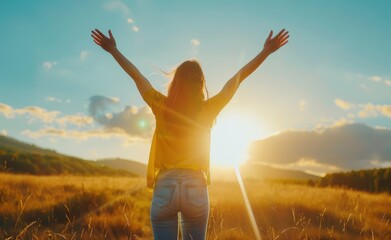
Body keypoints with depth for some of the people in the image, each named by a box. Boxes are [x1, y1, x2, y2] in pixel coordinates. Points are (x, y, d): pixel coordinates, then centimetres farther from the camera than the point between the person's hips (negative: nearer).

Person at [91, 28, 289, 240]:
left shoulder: (161, 106, -4)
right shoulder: (208, 110, -4)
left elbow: (136, 76, 8)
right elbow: (239, 77, 3)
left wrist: (112, 49, 22)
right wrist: (266, 51, 12)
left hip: (164, 188, 0)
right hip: (196, 189, 1)